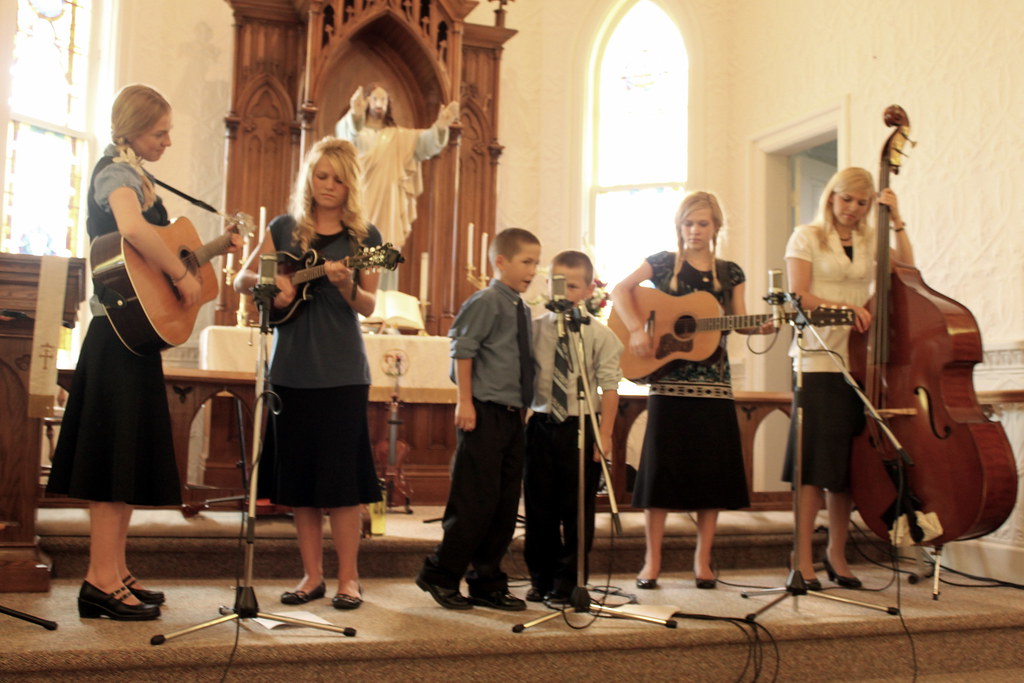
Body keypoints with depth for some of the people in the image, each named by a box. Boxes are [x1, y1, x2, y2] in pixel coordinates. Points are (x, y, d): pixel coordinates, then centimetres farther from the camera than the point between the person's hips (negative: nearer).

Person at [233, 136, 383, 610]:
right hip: (291, 368, 3)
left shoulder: (363, 237, 3)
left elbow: (369, 306, -2)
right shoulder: (284, 228, 9)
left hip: (342, 371, -3)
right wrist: (270, 281, -8)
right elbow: (242, 280, 12)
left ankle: (348, 578, 8)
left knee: (340, 473, -4)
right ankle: (312, 575, 16)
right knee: (297, 473, 6)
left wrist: (345, 285, -22)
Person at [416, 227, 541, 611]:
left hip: (512, 415, 8)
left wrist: (522, 406, 17)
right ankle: (440, 575, 10)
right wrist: (465, 402, -16)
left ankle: (487, 584, 19)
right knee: (477, 501, -6)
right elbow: (462, 350, -12)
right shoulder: (486, 301, -9)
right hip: (484, 413, -8)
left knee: (506, 503, 9)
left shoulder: (522, 310, 15)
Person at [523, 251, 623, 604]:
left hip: (581, 428, -2)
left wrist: (604, 433, -10)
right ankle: (541, 579, 23)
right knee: (539, 508, 9)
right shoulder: (535, 329, 3)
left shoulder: (599, 335, -3)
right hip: (541, 425, 2)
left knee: (578, 509, 5)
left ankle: (568, 582, 18)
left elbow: (609, 387, -5)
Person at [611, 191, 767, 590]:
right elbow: (620, 290, -2)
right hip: (669, 381, -2)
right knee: (661, 468, -2)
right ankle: (652, 561, 5)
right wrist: (636, 329, -15)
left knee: (713, 471, 2)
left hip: (714, 383, 3)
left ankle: (702, 560, 13)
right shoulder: (664, 263, 5)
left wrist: (762, 326, -14)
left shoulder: (729, 273, 12)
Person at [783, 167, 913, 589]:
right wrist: (843, 307, -19)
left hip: (860, 361, 4)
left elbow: (908, 269, 2)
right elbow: (799, 296, -7)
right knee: (818, 461, -8)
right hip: (818, 360, -4)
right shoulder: (807, 237, 2)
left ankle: (836, 553, 17)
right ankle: (803, 557, -1)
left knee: (847, 461, 6)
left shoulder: (869, 241, 15)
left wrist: (897, 222, 0)